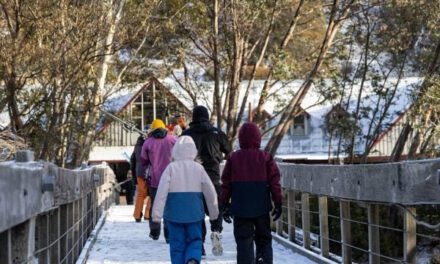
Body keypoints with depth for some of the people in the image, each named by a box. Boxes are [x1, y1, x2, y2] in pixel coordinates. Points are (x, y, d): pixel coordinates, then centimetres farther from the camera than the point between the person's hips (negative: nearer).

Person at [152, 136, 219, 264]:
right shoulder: (198, 168, 0)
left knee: (177, 243, 8)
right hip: (194, 213, 1)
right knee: (195, 240, 11)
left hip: (174, 213, -1)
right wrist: (214, 213, 17)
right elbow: (210, 191, 4)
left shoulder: (171, 168, -5)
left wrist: (157, 213, -9)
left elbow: (162, 191, -12)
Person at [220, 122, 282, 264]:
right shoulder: (266, 157, -2)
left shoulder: (233, 158, 0)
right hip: (261, 208, 0)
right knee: (264, 239, 14)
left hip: (240, 208, 0)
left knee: (244, 241, 3)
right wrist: (278, 203, 3)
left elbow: (226, 184, 2)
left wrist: (224, 205, 9)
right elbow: (274, 182, -3)